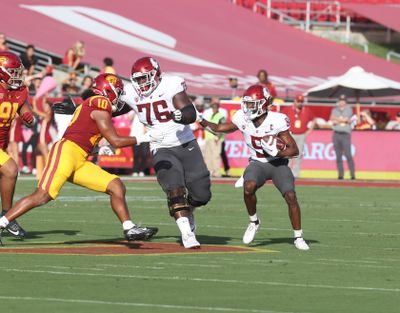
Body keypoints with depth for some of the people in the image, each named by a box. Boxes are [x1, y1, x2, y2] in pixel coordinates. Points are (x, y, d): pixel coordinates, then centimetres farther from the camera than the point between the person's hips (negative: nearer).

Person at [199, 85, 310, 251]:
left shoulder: (277, 121, -21)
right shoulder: (242, 118, -9)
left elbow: (294, 150, -15)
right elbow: (220, 128, 8)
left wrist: (277, 151, -31)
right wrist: (201, 121, -6)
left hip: (278, 163, -2)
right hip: (257, 163, 2)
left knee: (290, 196, -20)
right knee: (248, 187, -29)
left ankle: (298, 237, -2)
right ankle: (253, 221, -3)